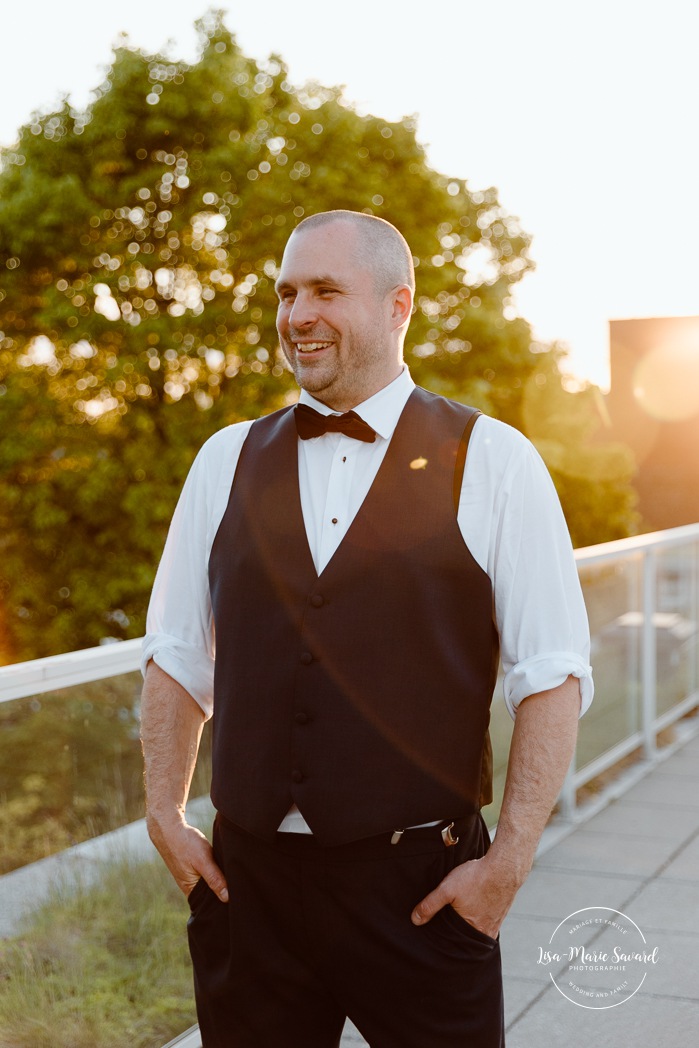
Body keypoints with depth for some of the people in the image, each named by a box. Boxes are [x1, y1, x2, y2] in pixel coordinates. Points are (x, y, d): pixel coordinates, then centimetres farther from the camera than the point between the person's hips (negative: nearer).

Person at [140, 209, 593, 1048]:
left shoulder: (492, 463, -4)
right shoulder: (226, 462, 7)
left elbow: (552, 678, -6)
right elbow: (176, 657, 11)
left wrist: (508, 864, -10)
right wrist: (165, 820, 4)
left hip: (424, 888, -3)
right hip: (246, 878, 3)